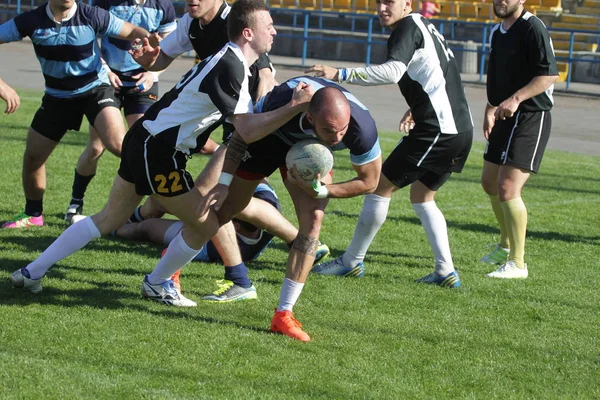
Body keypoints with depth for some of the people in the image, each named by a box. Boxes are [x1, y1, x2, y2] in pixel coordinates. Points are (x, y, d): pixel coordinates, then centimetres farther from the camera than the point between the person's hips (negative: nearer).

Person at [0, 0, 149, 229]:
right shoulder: (32, 21, -17)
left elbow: (132, 32, -12)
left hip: (94, 89, -3)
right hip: (57, 96, 3)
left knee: (118, 144, -26)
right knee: (32, 157, 7)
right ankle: (33, 214, 30)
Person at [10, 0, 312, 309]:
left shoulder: (229, 60, 11)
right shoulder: (230, 68, -20)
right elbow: (247, 128, -29)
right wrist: (294, 107, -35)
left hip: (144, 141, 10)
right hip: (157, 153, -10)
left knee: (109, 218, 17)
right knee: (207, 223, 2)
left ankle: (32, 272, 19)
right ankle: (156, 285, 19)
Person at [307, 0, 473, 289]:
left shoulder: (407, 28, -10)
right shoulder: (424, 26, 19)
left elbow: (393, 71, -28)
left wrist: (340, 74, -30)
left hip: (436, 130, -10)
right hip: (461, 128, 10)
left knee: (381, 185, 0)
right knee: (422, 197, 20)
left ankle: (351, 262, 8)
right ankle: (446, 272, 13)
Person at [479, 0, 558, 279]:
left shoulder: (532, 28, -15)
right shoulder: (497, 33, 13)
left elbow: (549, 75, -23)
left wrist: (516, 99, -32)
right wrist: (491, 110, 12)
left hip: (531, 118, -10)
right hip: (505, 119, 10)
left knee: (507, 189, -16)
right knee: (490, 183, 20)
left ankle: (517, 264, -7)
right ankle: (506, 246, 41)